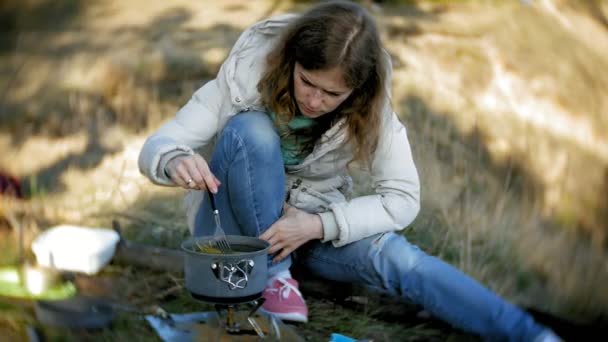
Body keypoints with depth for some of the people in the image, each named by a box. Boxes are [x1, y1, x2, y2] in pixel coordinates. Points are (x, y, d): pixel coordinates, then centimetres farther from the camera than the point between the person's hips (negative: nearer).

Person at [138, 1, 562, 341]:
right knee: (252, 131, -32)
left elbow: (404, 198, -16)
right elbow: (157, 144, -20)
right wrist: (177, 161, -46)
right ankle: (274, 276, -20)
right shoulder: (248, 71, -23)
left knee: (395, 256, -29)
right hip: (237, 225, -1)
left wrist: (318, 225, -30)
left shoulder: (369, 108, -17)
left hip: (315, 223, 1)